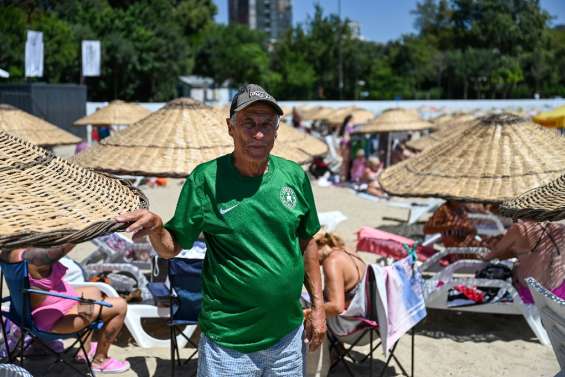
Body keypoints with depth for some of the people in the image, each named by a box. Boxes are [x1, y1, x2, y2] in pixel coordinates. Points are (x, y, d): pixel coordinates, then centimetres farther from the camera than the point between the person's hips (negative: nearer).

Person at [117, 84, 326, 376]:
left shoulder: (294, 176, -2)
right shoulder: (206, 179, -11)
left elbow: (307, 243, 8)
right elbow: (171, 248, -7)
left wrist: (318, 306, 8)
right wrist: (155, 228, -28)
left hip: (289, 334, 4)